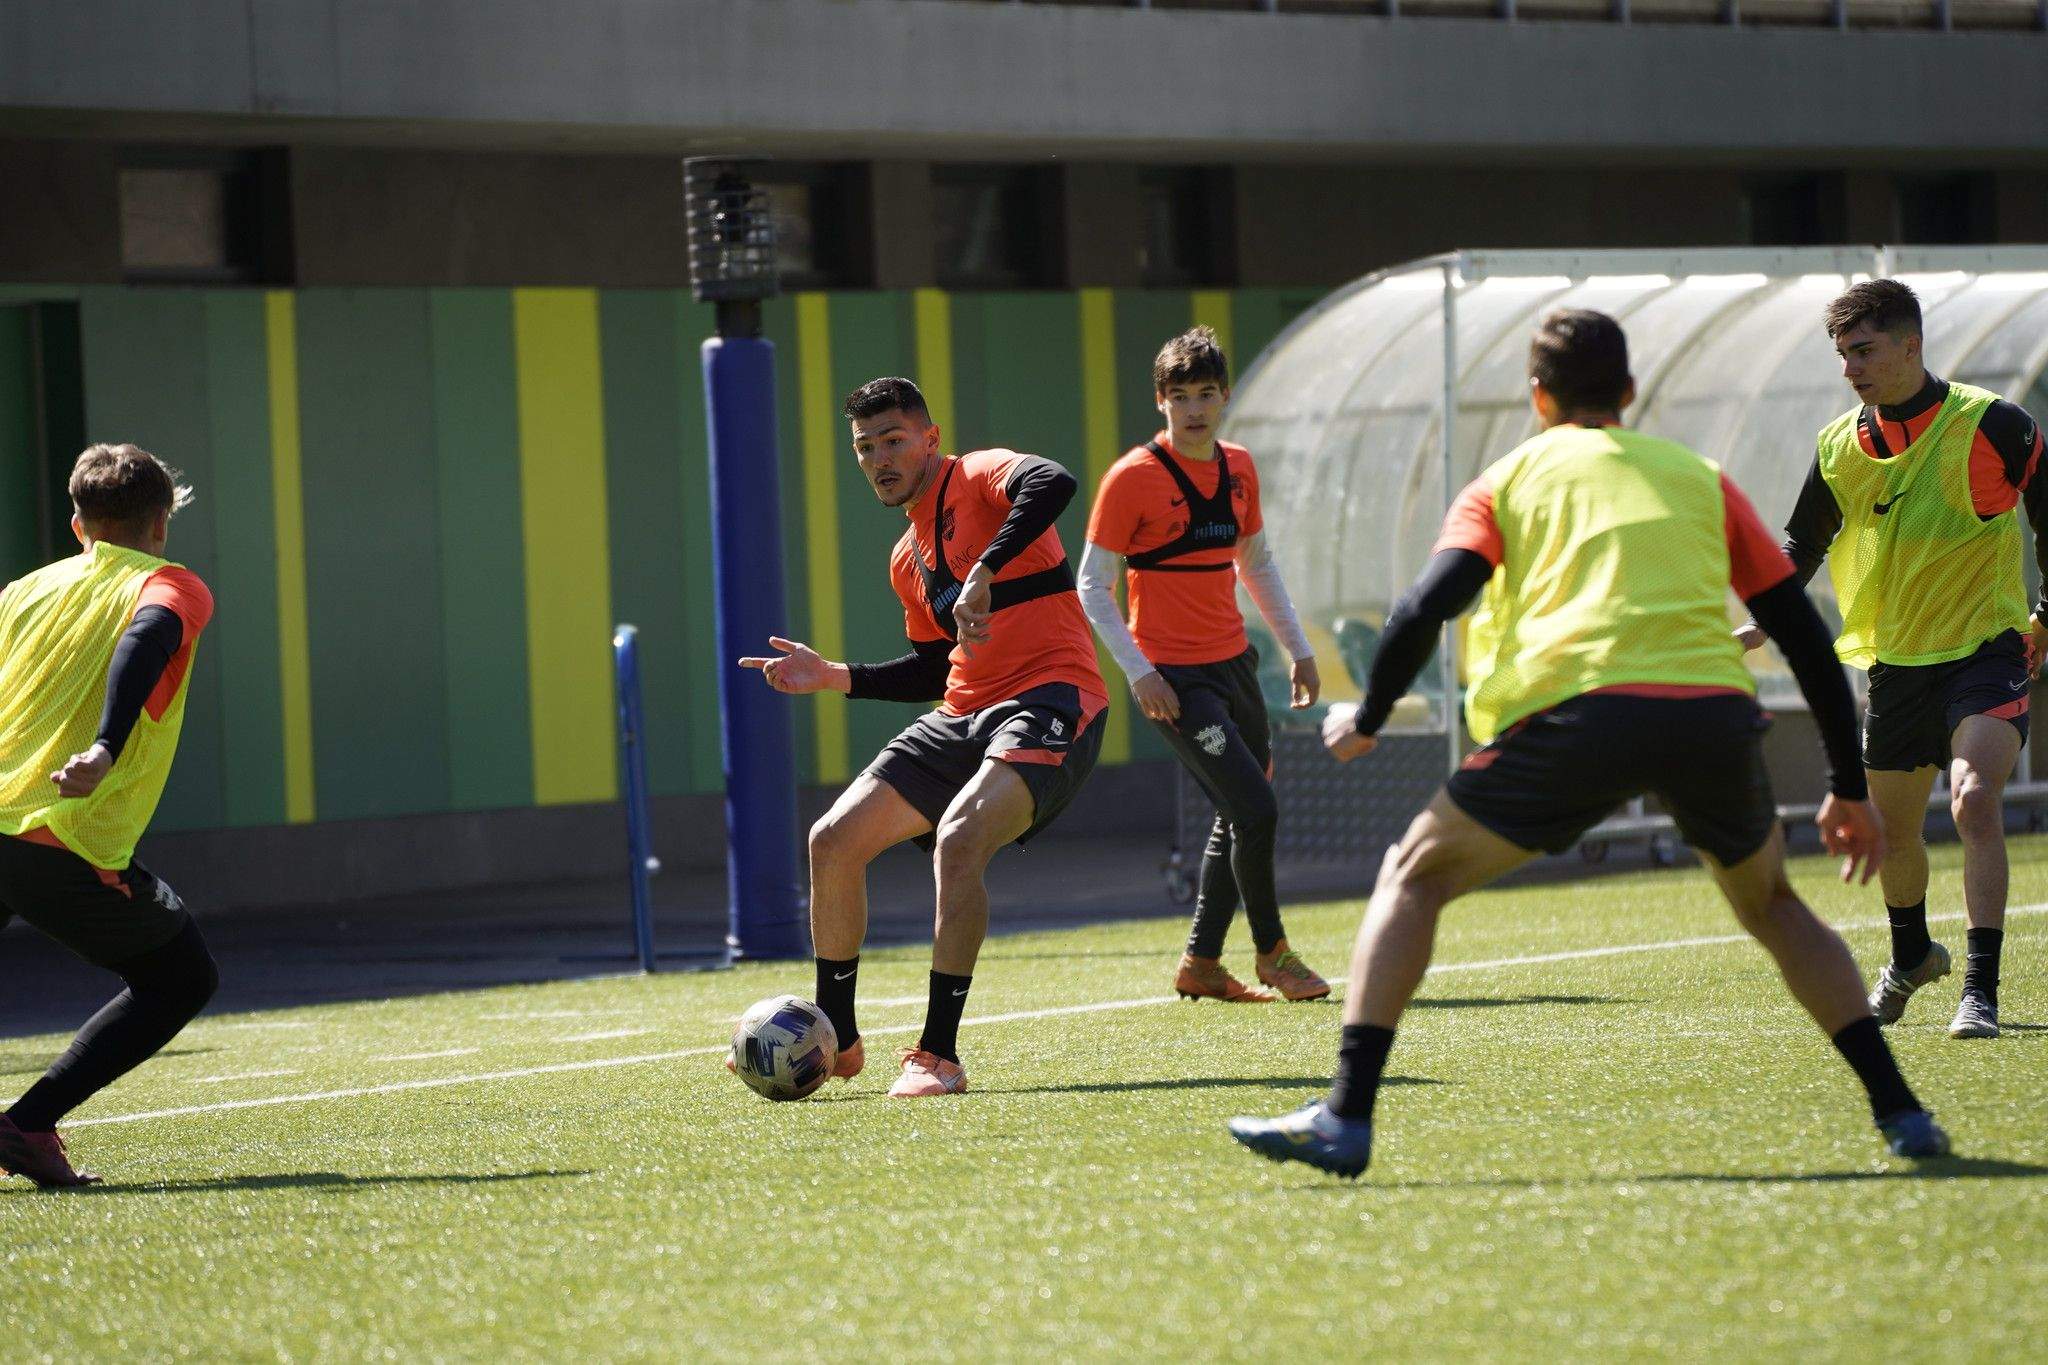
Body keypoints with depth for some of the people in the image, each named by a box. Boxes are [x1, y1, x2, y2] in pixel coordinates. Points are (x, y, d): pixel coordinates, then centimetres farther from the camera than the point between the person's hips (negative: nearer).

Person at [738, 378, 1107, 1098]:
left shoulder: (979, 477, -5)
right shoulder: (907, 558, 20)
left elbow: (1054, 484, -29)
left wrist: (982, 573, -38)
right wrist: (833, 676, 17)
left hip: (1049, 701, -9)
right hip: (961, 715, 9)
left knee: (957, 840, -31)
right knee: (834, 840, 1)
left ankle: (938, 1056, -24)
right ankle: (834, 1039, 17)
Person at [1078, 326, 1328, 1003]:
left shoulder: (1238, 469, 7)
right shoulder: (1133, 477, -12)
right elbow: (1092, 585, -10)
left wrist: (1298, 648, 19)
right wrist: (1138, 673, -17)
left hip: (1233, 662, 7)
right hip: (1175, 678, -7)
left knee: (1240, 818, 12)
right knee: (1256, 811, -13)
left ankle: (1201, 962, 24)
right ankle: (1270, 952, 5)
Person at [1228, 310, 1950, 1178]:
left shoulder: (1510, 480, 20)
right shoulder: (1700, 479, 26)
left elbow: (1426, 607, 4)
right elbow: (1804, 634, 22)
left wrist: (1366, 720, 19)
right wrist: (1851, 790, 26)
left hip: (1579, 710, -3)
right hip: (1714, 711, 3)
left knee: (1414, 877, 13)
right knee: (1770, 903, 28)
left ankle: (1346, 1117, 0)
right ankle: (1900, 1111, 17)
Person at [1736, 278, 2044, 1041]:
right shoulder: (1839, 447, 2)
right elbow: (1803, 545, 13)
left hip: (1985, 649, -5)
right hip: (1894, 660, 5)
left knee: (1974, 803, -25)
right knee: (1892, 831, 14)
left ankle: (1980, 991, -23)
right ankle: (1910, 957, 44)